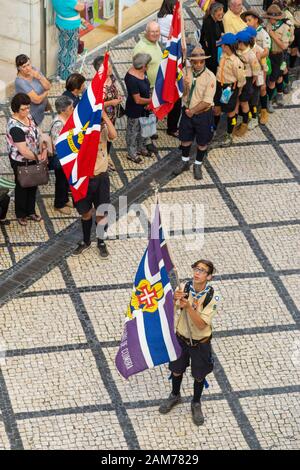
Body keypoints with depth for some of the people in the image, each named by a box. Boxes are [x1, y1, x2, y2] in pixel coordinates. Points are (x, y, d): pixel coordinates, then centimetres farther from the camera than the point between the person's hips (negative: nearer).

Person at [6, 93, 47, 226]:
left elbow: (36, 135, 7)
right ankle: (21, 214, 32)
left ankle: (31, 211, 39)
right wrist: (38, 157, -18)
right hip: (21, 162, -7)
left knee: (33, 185, 20)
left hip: (33, 159, 8)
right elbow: (23, 150, -33)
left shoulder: (28, 117, -5)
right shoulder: (15, 127, -32)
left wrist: (43, 150, -6)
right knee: (22, 187, 12)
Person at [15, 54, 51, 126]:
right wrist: (46, 93, -9)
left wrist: (39, 77, -25)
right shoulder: (20, 82, -30)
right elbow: (37, 100, -29)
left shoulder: (34, 70, -9)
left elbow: (48, 87, -8)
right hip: (32, 116, -6)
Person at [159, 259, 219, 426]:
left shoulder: (212, 298, -24)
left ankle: (196, 404, 43)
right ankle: (175, 396, 51)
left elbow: (201, 324, -29)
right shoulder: (184, 288, -19)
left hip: (200, 343, -2)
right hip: (182, 338, 2)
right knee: (177, 370, 23)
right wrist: (173, 299, -44)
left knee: (199, 375, 17)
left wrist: (188, 306, -42)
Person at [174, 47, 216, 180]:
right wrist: (185, 86, -22)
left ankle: (198, 165, 33)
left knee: (202, 142, 12)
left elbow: (207, 101, -21)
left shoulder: (210, 77, -21)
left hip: (203, 114, -3)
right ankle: (185, 162, 41)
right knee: (185, 138, 19)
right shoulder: (186, 72, -8)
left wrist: (192, 111, -14)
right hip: (187, 112, 4)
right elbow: (183, 94, -1)